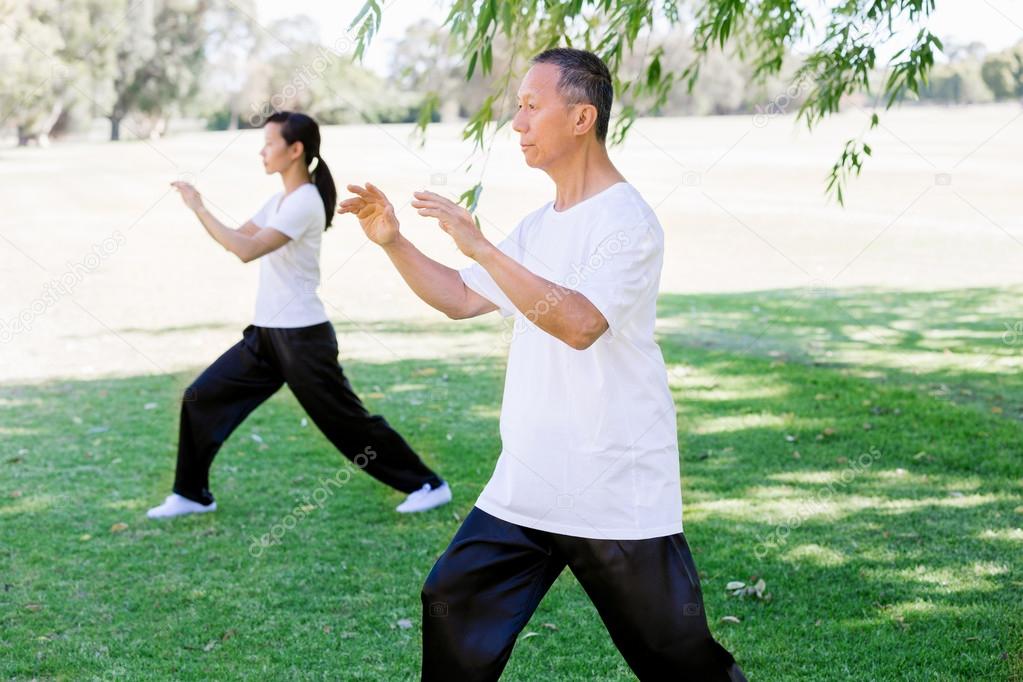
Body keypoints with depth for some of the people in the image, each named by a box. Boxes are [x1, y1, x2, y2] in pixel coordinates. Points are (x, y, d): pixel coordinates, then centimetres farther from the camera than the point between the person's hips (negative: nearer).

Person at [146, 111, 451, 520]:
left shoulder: (304, 202, -17)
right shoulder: (280, 201, 12)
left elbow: (247, 251, -26)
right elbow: (238, 238, 15)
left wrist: (199, 209, -21)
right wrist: (199, 209, 1)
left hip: (302, 336, -9)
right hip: (267, 333, 9)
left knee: (346, 421, -1)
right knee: (201, 398, 5)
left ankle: (428, 485, 11)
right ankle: (192, 494, 16)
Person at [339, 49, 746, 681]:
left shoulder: (628, 221, -15)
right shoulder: (539, 225, 12)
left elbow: (580, 323, -29)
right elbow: (462, 298, 19)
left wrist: (480, 246, -31)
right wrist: (393, 241, 6)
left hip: (620, 498, -8)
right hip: (525, 487, 8)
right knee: (453, 611, 7)